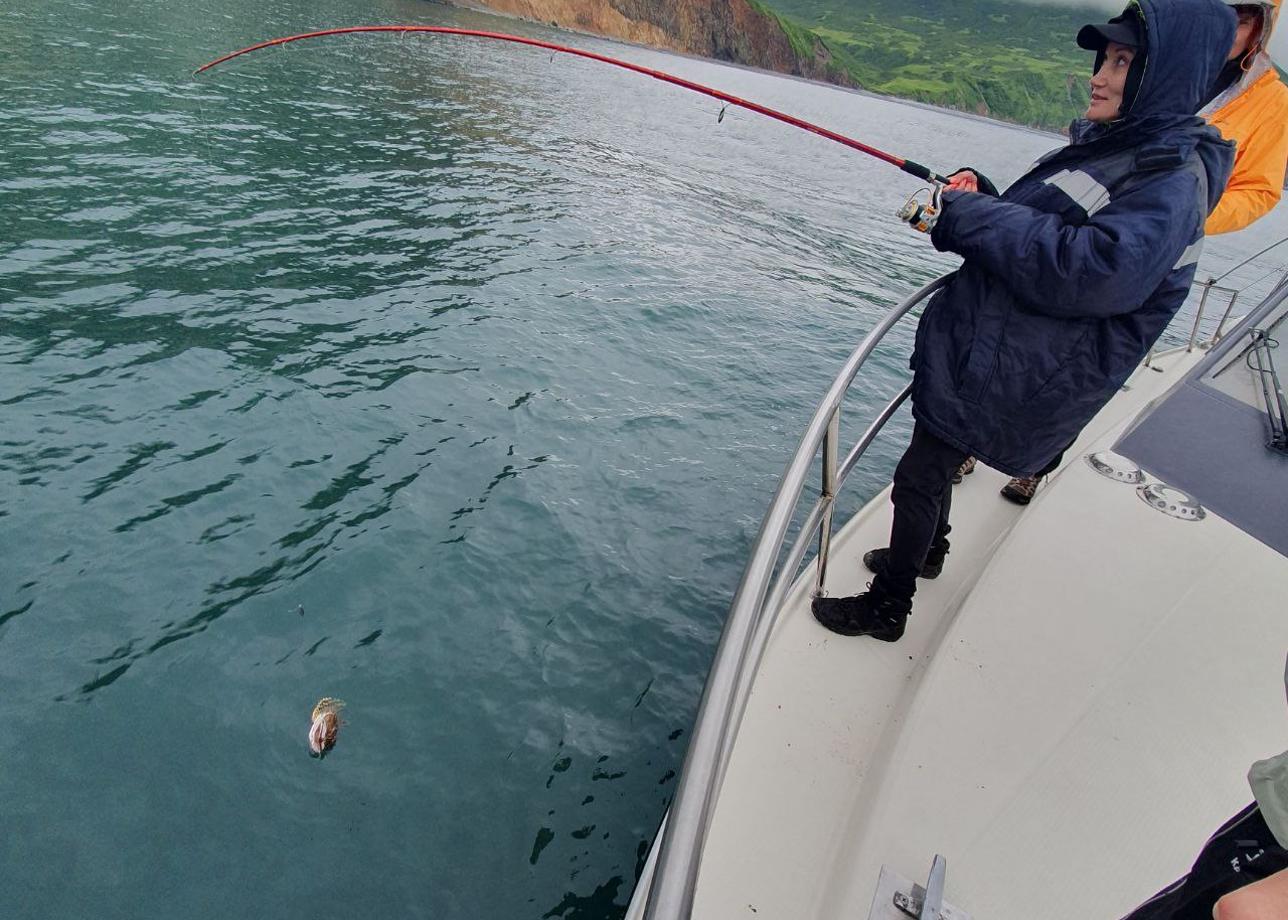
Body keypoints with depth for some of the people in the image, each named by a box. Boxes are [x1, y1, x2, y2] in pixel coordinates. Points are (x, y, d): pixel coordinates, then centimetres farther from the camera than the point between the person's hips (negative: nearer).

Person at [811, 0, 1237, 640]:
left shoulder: (1174, 182, -16)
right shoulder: (1109, 145, 15)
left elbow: (1095, 272, -32)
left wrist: (973, 216, -26)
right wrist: (977, 198, 3)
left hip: (1017, 379, -9)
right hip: (978, 353, 10)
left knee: (919, 476, -2)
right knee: (933, 460, 23)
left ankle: (886, 607, 15)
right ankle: (927, 549, 47)